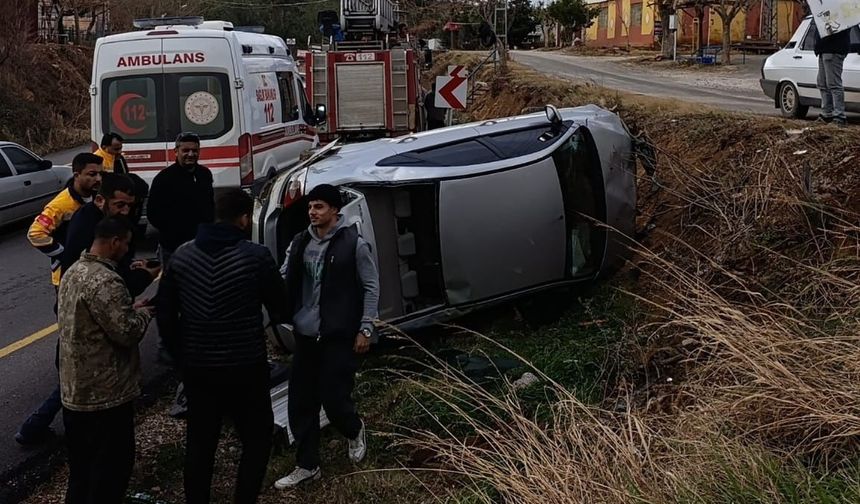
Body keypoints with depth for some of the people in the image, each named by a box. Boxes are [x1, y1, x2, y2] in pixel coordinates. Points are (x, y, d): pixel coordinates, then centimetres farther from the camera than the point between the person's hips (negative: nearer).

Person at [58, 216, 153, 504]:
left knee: (81, 463, 22)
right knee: (112, 464, 5)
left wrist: (130, 308, 12)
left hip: (74, 388, 9)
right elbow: (127, 332, -25)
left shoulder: (73, 272, 7)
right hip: (104, 393, -9)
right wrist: (143, 312, -5)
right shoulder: (105, 281, -25)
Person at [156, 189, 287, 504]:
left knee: (199, 443, 14)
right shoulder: (256, 257, -13)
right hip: (245, 367, -4)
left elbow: (164, 312, 6)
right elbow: (279, 310, -2)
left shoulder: (182, 256, 1)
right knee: (257, 439, 11)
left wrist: (180, 356, 15)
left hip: (197, 367, 4)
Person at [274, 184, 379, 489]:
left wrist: (365, 329, -7)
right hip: (305, 334, 5)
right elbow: (283, 279, 5)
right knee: (301, 402, 7)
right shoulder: (300, 243, 5)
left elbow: (371, 287, -5)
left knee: (333, 398, -3)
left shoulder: (354, 243, -9)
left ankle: (355, 431, 32)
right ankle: (307, 465, 20)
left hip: (340, 336, -5)